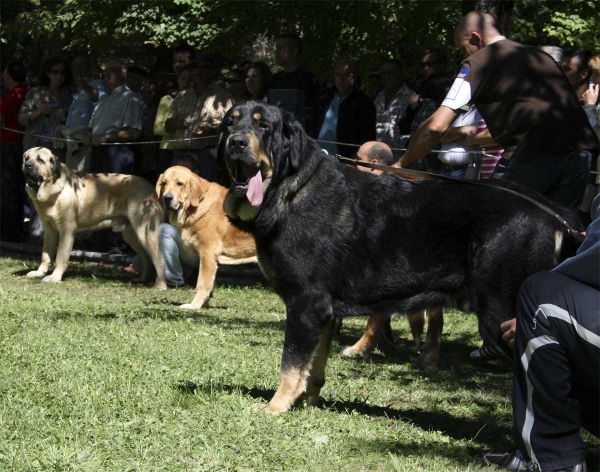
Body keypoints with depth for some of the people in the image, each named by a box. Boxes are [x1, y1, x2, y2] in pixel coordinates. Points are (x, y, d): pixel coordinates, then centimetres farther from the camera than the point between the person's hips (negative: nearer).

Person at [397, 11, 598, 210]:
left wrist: (401, 164, 13)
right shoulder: (540, 56, 27)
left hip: (533, 156, -6)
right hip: (580, 151, 6)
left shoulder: (479, 61, 8)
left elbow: (437, 126, 1)